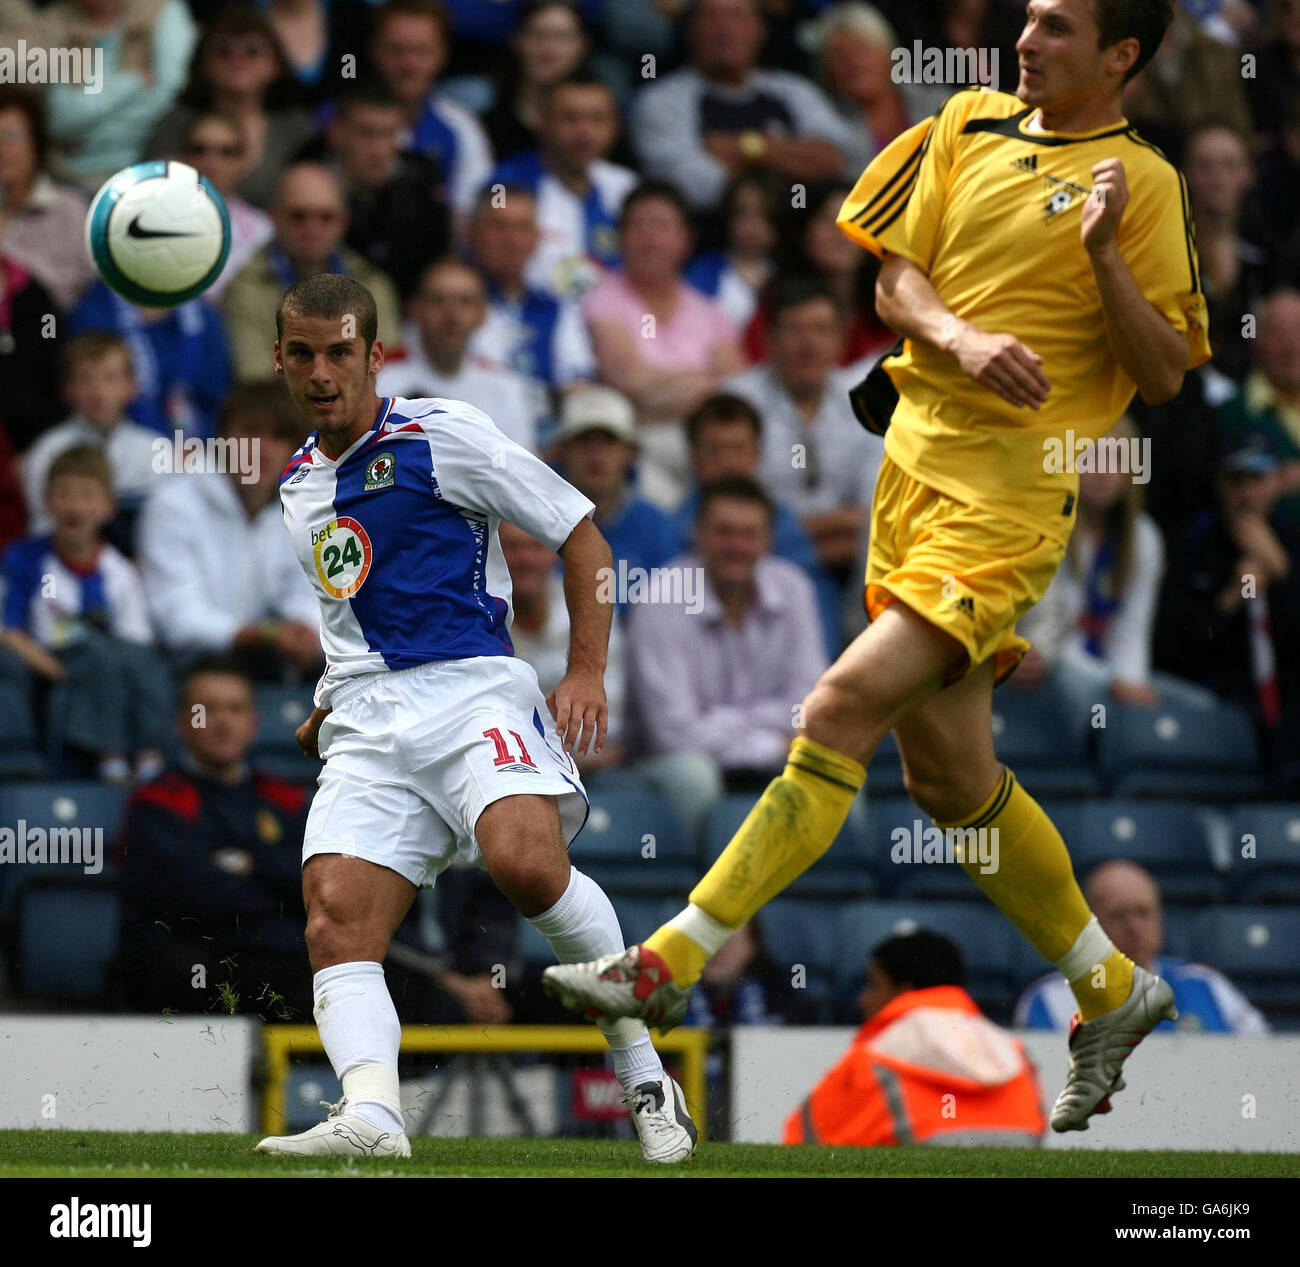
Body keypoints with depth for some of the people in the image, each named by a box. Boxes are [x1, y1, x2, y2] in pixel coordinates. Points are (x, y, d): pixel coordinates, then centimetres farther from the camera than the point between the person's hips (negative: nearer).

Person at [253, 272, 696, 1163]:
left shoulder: (440, 437, 3)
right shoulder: (298, 486, 23)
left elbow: (581, 534, 5)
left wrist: (587, 674, -4)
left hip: (472, 688, -5)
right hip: (366, 726, 5)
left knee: (525, 862, -31)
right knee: (336, 915, -20)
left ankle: (639, 1056, -11)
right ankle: (371, 1112, -38)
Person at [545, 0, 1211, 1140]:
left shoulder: (1142, 183, -3)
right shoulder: (969, 127, 11)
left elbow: (1165, 374, -5)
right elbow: (896, 279, 10)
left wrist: (1105, 255, -19)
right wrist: (960, 337, -10)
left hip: (1013, 489, -7)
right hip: (915, 454, 7)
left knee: (843, 706, -18)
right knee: (949, 778, 11)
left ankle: (672, 963, -17)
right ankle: (1111, 993, 27)